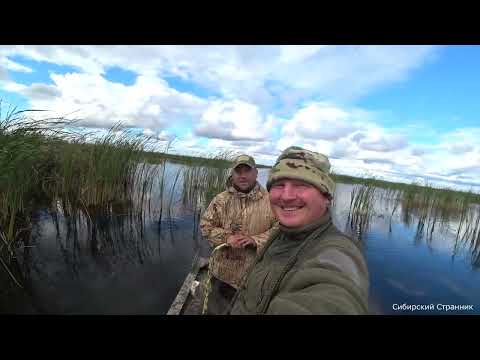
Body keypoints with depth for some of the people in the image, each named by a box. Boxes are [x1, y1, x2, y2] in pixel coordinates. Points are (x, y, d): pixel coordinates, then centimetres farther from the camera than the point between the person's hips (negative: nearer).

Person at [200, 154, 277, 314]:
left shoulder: (270, 200, -8)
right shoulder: (220, 199, -3)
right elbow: (206, 226, -1)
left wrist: (255, 240, -21)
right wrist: (226, 237, -17)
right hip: (223, 272, 1)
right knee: (216, 309, 22)